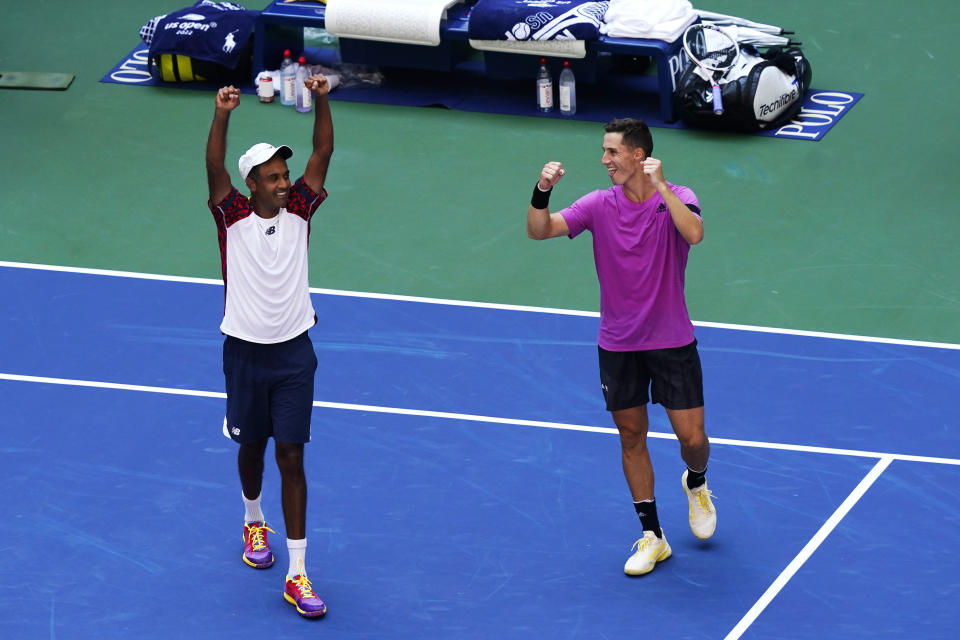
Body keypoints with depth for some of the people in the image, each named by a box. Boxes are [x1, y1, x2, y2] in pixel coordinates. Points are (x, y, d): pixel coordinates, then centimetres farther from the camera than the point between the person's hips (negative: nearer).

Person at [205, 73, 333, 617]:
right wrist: (222, 115, -36)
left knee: (291, 456, -3)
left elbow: (323, 152, -8)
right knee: (252, 445, 16)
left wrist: (321, 101, -21)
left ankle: (297, 574, -4)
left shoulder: (299, 210, 0)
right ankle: (253, 521, 47)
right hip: (246, 351, 0)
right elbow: (215, 167, -21)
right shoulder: (233, 216, -5)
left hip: (294, 352, 0)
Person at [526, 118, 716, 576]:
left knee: (692, 439, -1)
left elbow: (694, 233, -31)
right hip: (618, 347, 2)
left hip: (672, 342, -2)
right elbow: (540, 230, -12)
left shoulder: (677, 199, -10)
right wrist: (542, 190, -30)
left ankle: (696, 485, 35)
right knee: (632, 438, 7)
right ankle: (651, 536, 17)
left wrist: (660, 186, -35)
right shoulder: (599, 206, -3)